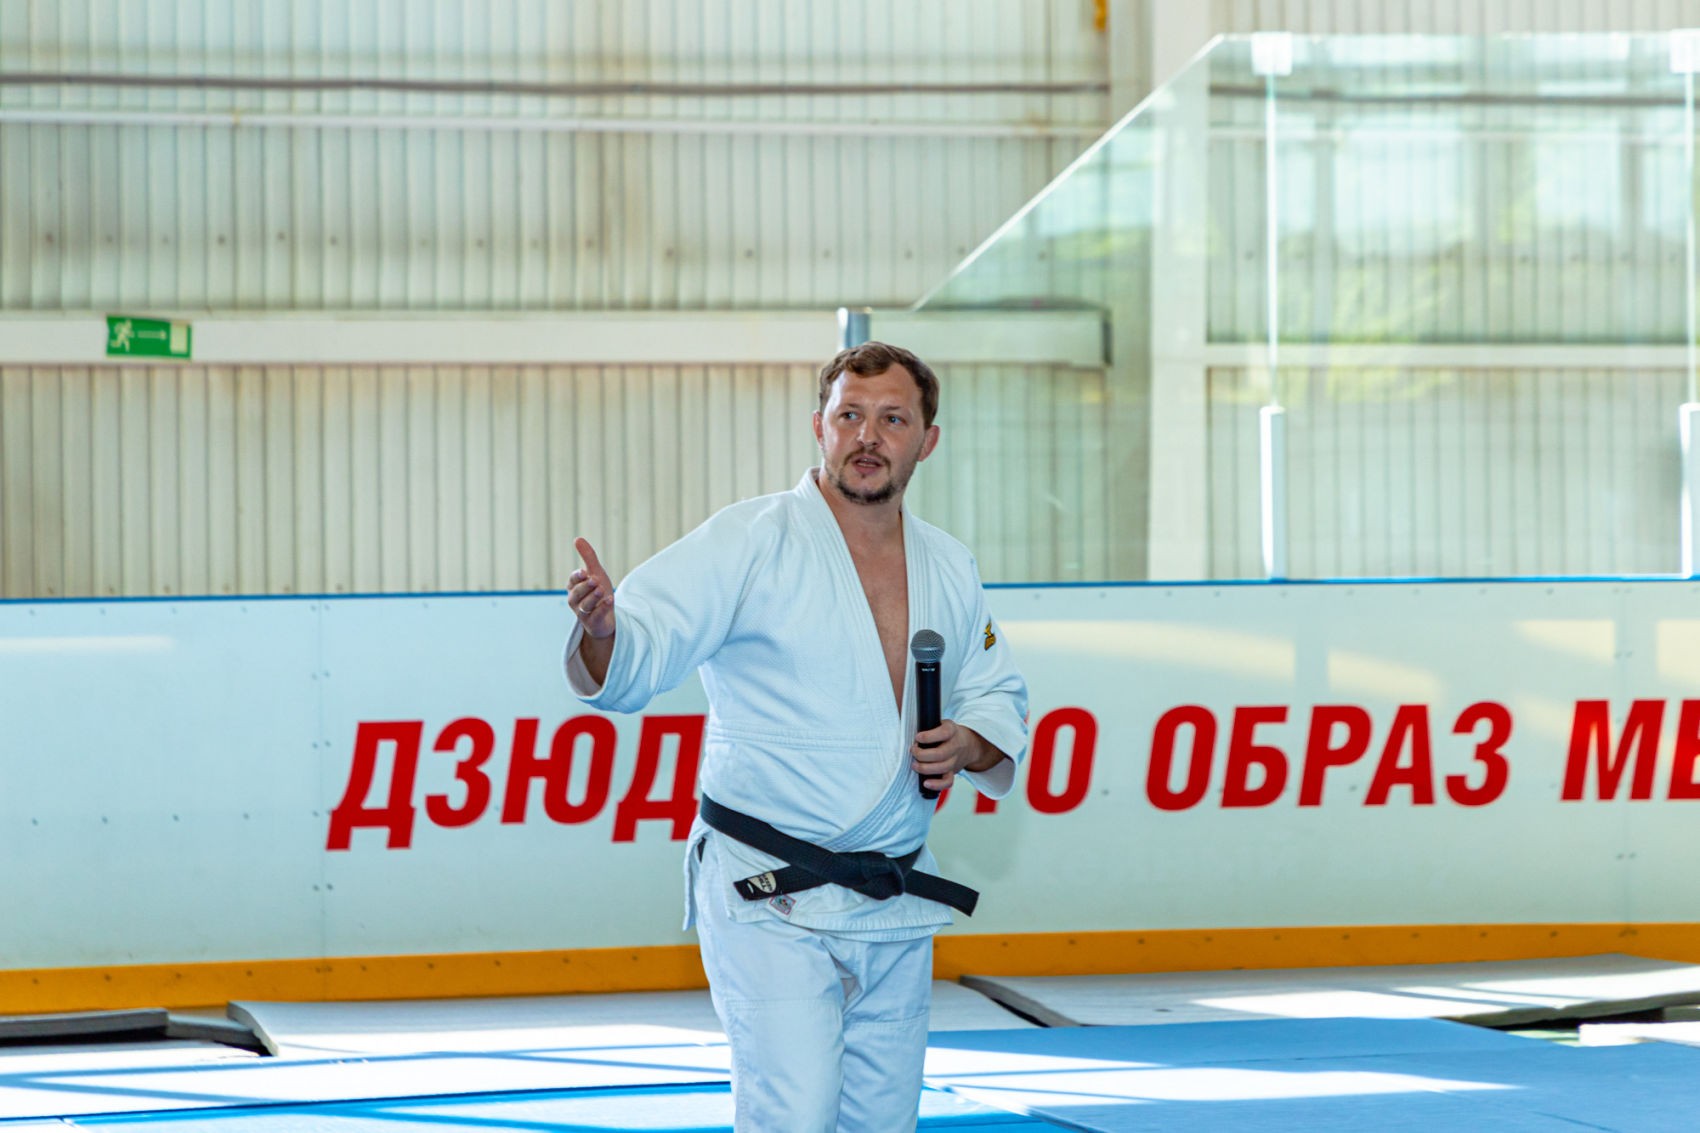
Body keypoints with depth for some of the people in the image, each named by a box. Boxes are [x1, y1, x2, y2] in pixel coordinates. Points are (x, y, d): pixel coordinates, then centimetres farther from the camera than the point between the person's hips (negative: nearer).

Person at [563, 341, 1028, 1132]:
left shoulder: (949, 570, 9)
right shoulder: (748, 542, -9)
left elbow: (998, 697, 22)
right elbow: (635, 662, -17)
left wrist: (972, 745, -1)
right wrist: (603, 629, -40)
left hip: (895, 911, 6)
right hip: (769, 897, -6)